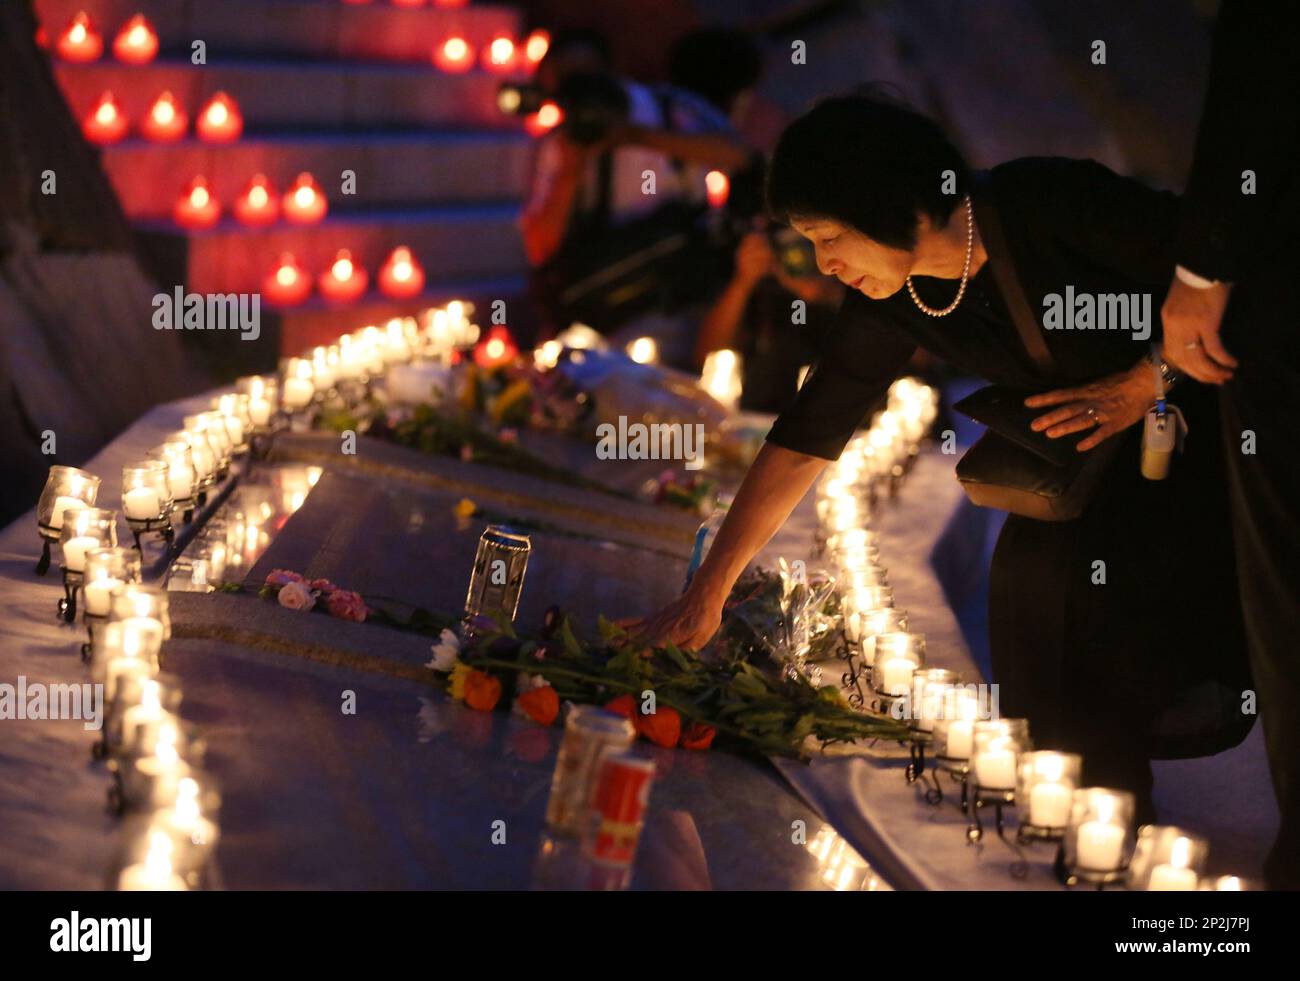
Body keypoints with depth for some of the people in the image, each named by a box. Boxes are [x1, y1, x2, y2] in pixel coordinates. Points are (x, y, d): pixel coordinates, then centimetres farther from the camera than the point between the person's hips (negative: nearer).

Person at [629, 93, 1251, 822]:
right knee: (1033, 573, -14)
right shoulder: (891, 307, -8)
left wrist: (1144, 384, -24)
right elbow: (805, 437, -4)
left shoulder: (1052, 205, -28)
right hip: (1105, 442, 6)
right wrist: (708, 592, -5)